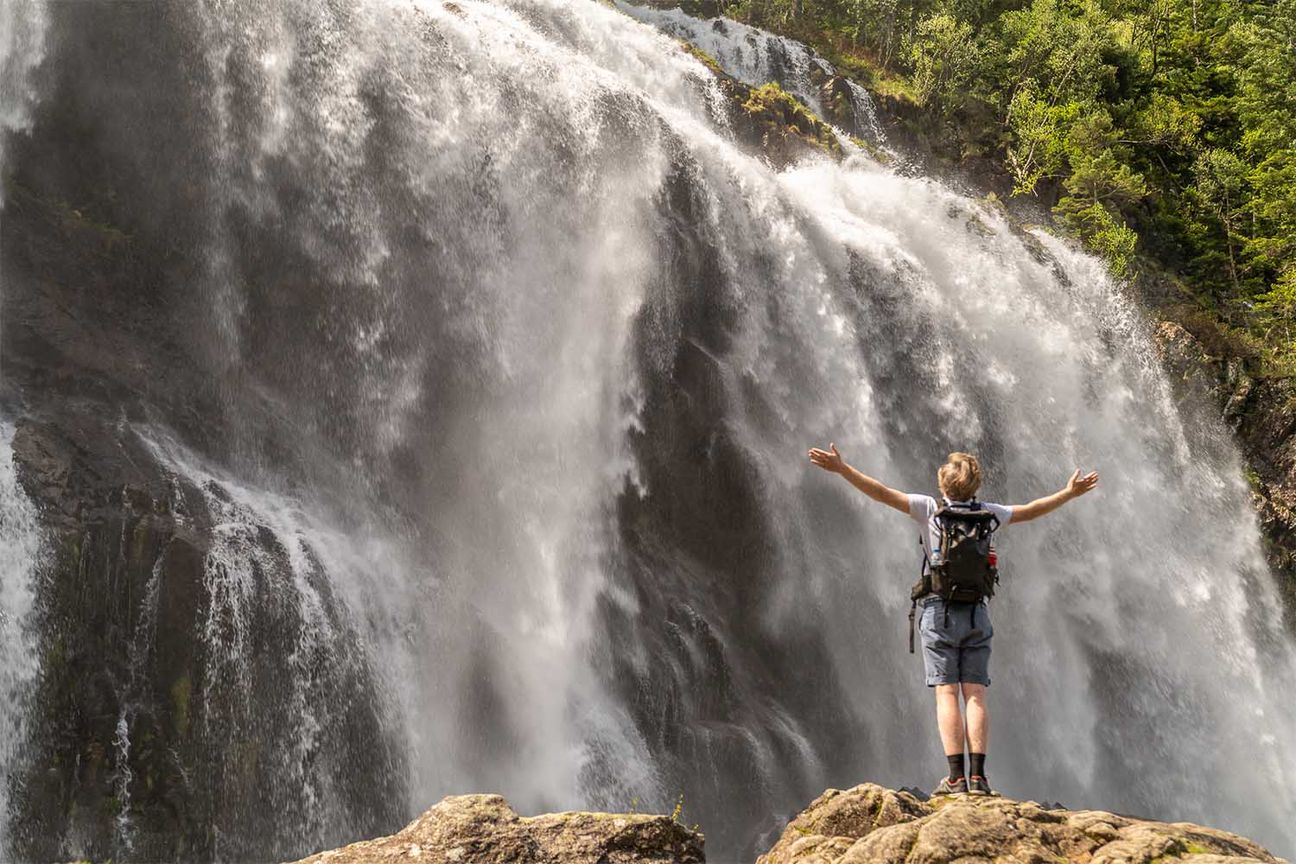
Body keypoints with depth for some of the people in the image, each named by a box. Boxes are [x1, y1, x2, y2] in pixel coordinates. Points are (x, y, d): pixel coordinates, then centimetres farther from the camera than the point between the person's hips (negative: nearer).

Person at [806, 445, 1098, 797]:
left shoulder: (930, 509, -3)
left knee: (947, 695, -5)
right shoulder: (987, 513, 7)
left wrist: (841, 468, -9)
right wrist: (1070, 493, 36)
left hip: (940, 612, -3)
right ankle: (977, 776, -8)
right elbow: (1031, 510, 21)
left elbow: (882, 493, -10)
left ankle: (956, 777, -12)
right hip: (977, 613, 3)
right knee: (975, 695, 0)